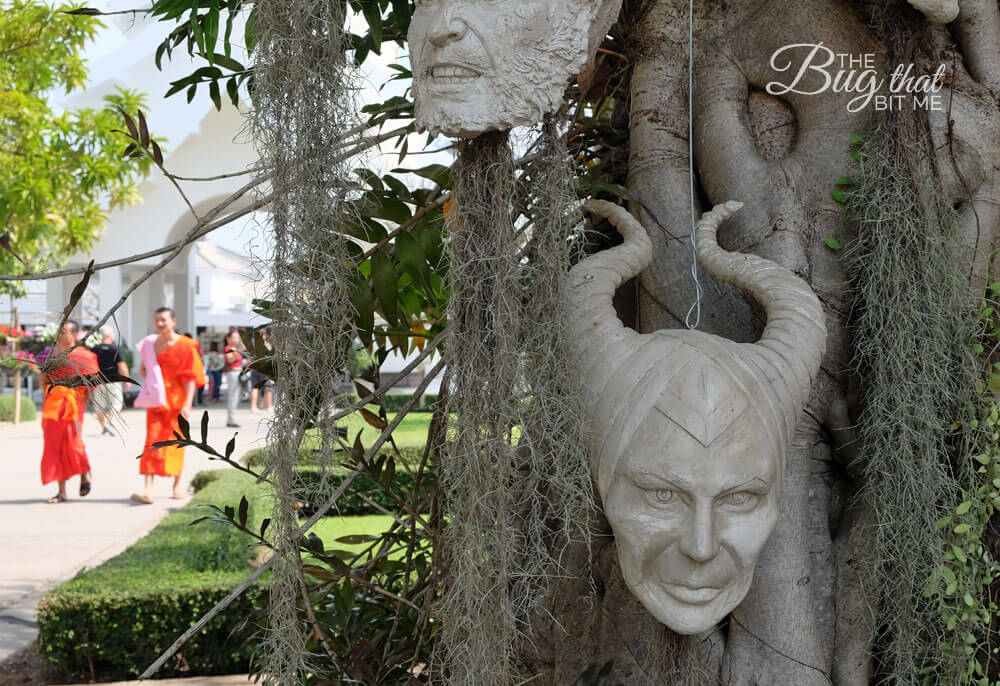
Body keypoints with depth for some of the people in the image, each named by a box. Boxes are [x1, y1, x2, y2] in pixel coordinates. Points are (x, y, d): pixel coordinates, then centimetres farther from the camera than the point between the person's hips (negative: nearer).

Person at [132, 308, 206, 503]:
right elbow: (144, 369, 21)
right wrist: (150, 382, -2)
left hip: (176, 399, -3)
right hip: (155, 399, 3)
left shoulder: (184, 346, -6)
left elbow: (190, 377, -10)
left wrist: (187, 404, -19)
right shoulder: (150, 344, 7)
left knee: (175, 441, 4)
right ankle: (148, 489, -16)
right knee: (153, 440, -8)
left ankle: (177, 484, 22)